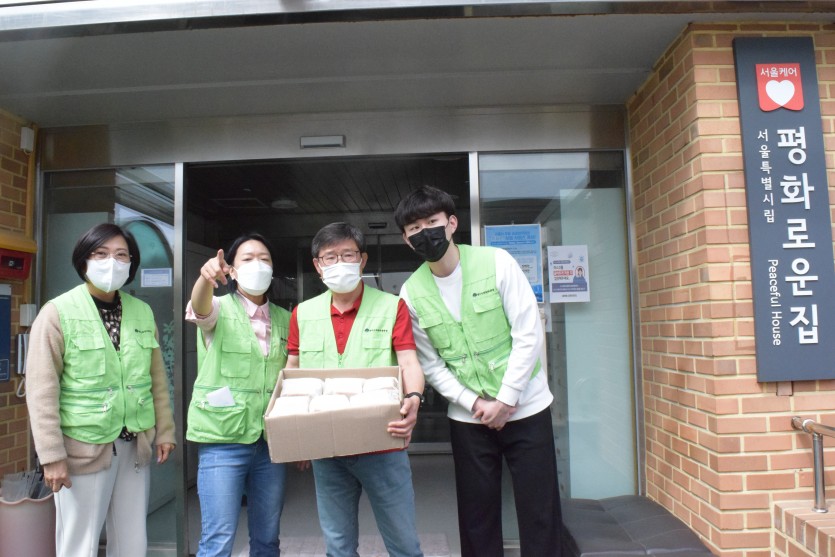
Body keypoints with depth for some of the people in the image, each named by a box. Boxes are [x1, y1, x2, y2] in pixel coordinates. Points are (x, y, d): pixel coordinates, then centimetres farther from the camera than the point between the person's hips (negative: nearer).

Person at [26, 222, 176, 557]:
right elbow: (41, 391, -10)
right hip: (83, 449, -4)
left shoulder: (143, 312, 7)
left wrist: (164, 430, 9)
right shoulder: (58, 312, -8)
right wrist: (52, 454, -12)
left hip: (134, 446, 5)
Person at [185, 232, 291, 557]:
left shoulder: (284, 319, 9)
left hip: (272, 439, 4)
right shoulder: (220, 309, -2)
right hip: (223, 439, -4)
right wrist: (206, 277, -49)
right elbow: (199, 307, -27)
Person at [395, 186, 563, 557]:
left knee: (540, 513, 6)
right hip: (468, 418, 2)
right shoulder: (412, 294, -3)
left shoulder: (496, 263, -9)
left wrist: (505, 401, -13)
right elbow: (431, 365, -1)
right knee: (476, 516, 11)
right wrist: (474, 403, -13)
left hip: (525, 407, -1)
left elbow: (528, 334, -11)